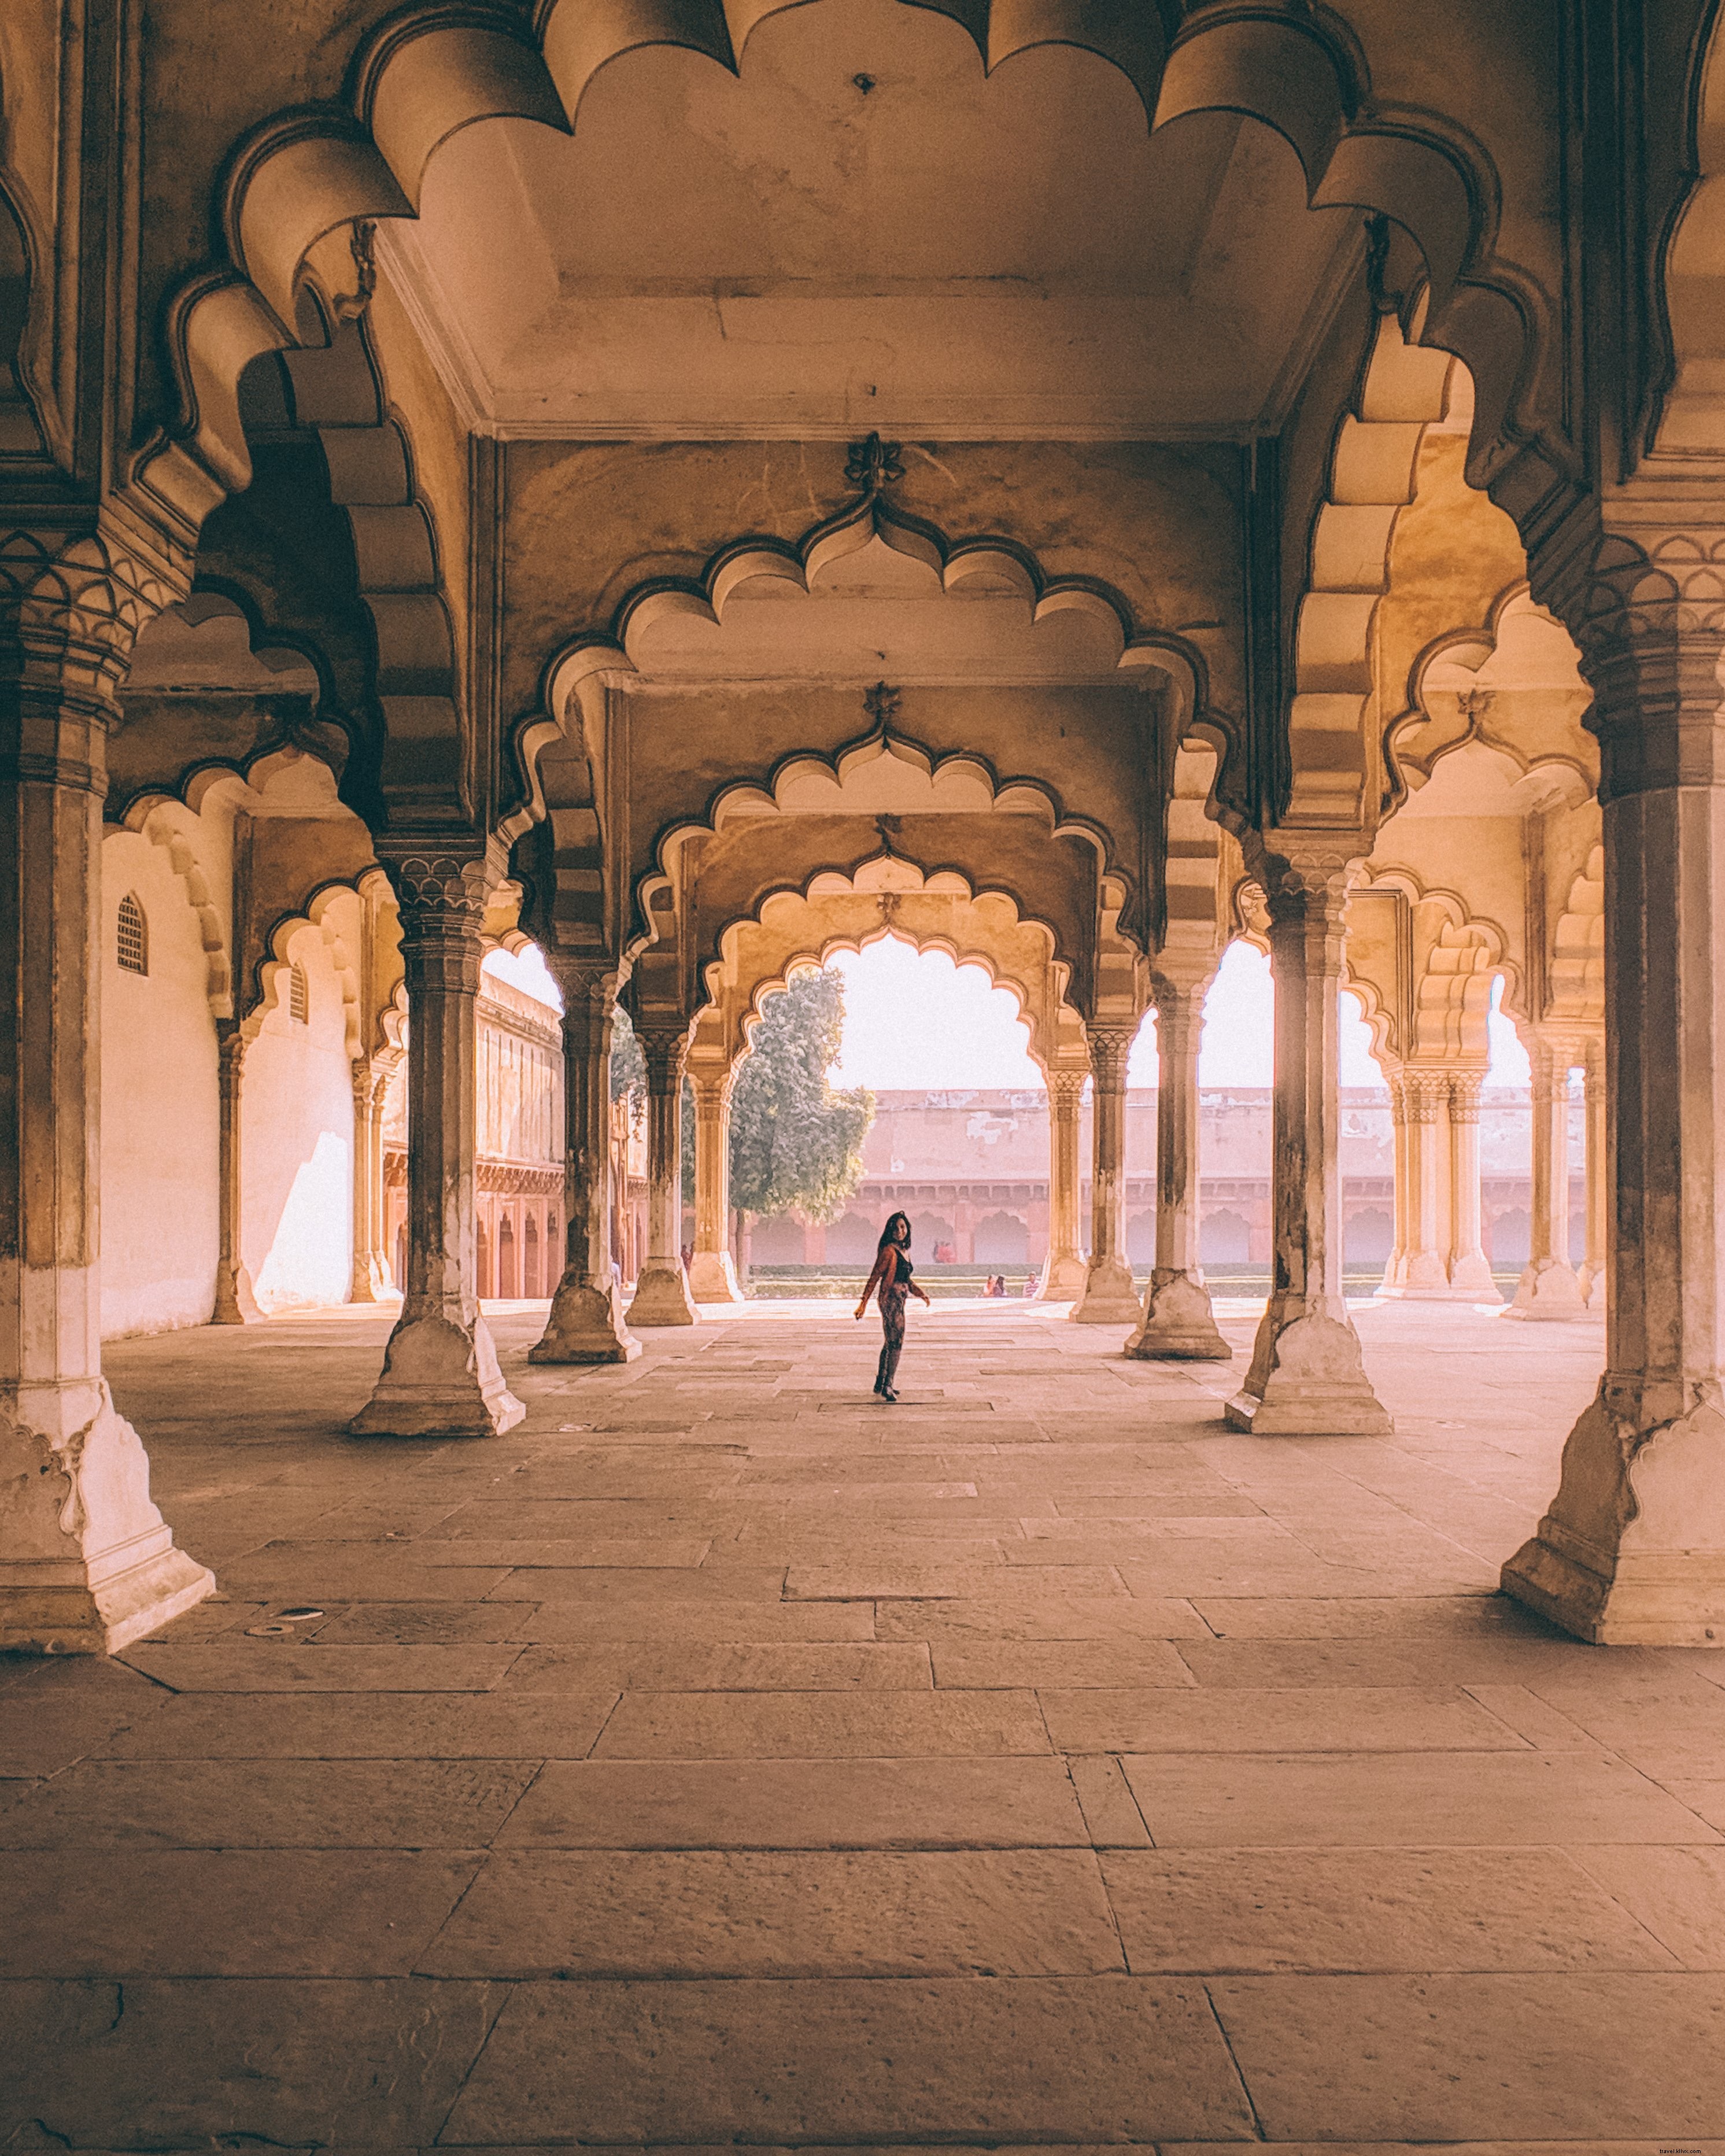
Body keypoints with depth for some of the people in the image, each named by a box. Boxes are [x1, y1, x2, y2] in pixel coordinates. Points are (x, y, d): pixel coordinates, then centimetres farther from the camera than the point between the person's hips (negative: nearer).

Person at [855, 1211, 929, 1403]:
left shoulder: (904, 1250, 14)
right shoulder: (889, 1251, -13)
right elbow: (875, 1276, -16)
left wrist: (919, 1293, 24)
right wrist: (864, 1302, -20)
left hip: (898, 1301, 9)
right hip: (891, 1299, -9)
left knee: (890, 1342, 16)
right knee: (895, 1342, -11)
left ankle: (881, 1383, 26)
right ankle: (887, 1387, -9)